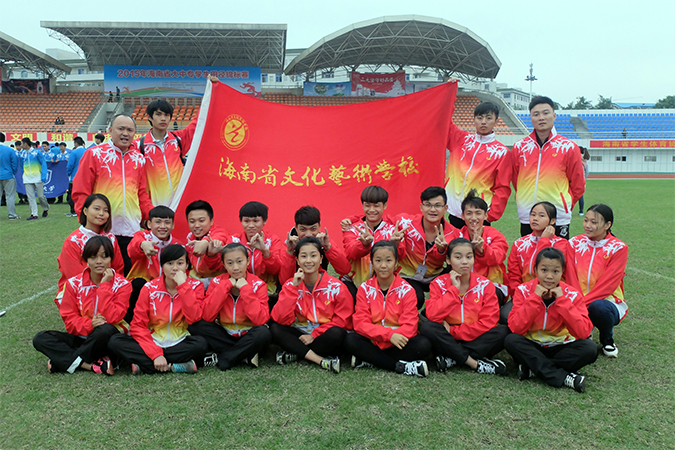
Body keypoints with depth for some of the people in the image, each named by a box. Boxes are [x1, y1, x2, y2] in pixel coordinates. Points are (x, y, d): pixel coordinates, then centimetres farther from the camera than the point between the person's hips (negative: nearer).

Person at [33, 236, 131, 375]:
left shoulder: (122, 285, -7)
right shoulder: (74, 283, 2)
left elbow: (112, 318, -18)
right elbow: (69, 319, -2)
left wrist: (104, 286, -18)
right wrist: (89, 324, -23)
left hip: (109, 337, -4)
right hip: (82, 336, 4)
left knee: (105, 330, -38)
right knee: (40, 338, -17)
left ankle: (66, 361, -15)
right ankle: (95, 365, -29)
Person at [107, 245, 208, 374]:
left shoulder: (195, 286, -3)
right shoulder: (150, 288, -2)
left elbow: (193, 319, -19)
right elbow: (138, 325, -7)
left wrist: (183, 286, -19)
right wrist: (156, 354, -20)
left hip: (180, 344, -1)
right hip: (153, 343, 2)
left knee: (201, 343, -34)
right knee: (115, 342, -21)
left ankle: (143, 365, -21)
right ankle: (175, 367, -25)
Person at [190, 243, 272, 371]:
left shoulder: (258, 285, -8)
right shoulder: (218, 282, -2)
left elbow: (261, 320, -21)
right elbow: (206, 317, -14)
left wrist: (245, 288, -20)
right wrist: (225, 286, -17)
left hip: (248, 337, -2)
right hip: (224, 335, 3)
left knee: (263, 333, -33)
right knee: (196, 325, -20)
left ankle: (219, 359, -19)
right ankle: (245, 355, -19)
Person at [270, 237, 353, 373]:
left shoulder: (336, 287, -10)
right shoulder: (290, 285, -3)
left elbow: (342, 320, -7)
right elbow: (281, 320, -15)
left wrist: (314, 335, -14)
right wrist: (294, 287, -20)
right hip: (302, 335, 3)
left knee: (336, 334, -34)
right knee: (274, 328, -22)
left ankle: (295, 354, -17)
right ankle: (322, 361, -27)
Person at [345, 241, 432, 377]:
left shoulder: (406, 290, -2)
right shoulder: (365, 289, 0)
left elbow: (409, 325, -10)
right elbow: (360, 323, -11)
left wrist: (395, 336, -29)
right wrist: (389, 334, -25)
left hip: (398, 341, 0)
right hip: (372, 339, 0)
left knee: (424, 345, -28)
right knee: (350, 340, -28)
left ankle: (368, 360, -21)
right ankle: (401, 367, -25)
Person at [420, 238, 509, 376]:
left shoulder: (485, 285, -1)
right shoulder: (439, 283, -2)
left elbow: (489, 322, -10)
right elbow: (433, 316, -17)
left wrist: (454, 331, -14)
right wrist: (454, 289, -17)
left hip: (475, 340, 1)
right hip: (447, 340, -1)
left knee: (503, 332, -25)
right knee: (427, 328, -29)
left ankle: (452, 359, -23)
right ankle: (475, 363, -25)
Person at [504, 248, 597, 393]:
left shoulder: (572, 295, -7)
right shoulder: (524, 290, -8)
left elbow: (583, 332, -20)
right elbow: (516, 328, -20)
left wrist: (562, 300, -22)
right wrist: (535, 298, -23)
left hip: (561, 348, 1)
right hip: (532, 347, -1)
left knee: (590, 349, -26)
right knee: (511, 341, -30)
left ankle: (533, 369, -22)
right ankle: (563, 377, -28)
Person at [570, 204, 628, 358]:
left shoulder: (619, 248, -8)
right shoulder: (575, 242, 2)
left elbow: (607, 285, -15)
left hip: (607, 301, -2)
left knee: (598, 307, -38)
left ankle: (607, 340, -1)